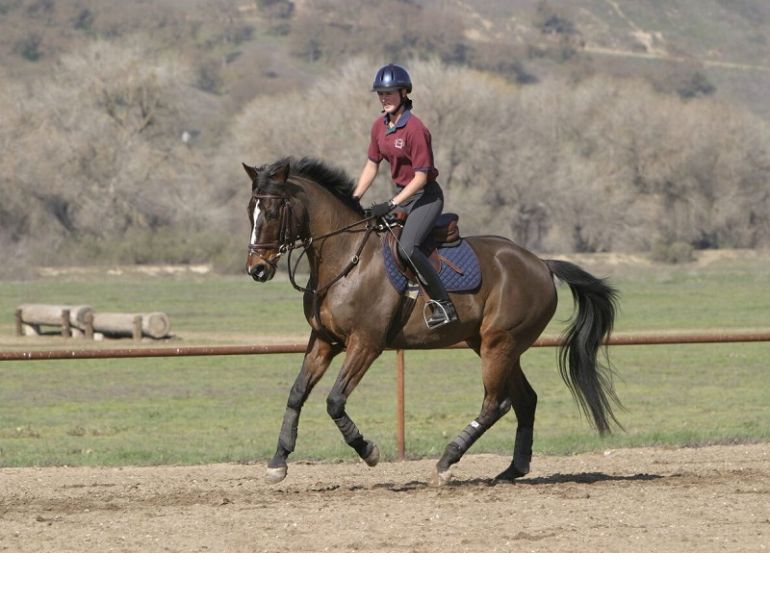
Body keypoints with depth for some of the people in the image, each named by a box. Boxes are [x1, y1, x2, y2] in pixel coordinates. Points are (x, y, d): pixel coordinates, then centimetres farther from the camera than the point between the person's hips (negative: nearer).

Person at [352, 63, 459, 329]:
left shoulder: (414, 128, -21)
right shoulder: (379, 126, 5)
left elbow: (421, 175, -21)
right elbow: (372, 165, 13)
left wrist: (391, 205, -24)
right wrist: (354, 199, 3)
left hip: (426, 196, -9)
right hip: (402, 195, 9)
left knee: (407, 246, -28)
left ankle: (444, 305, -24)